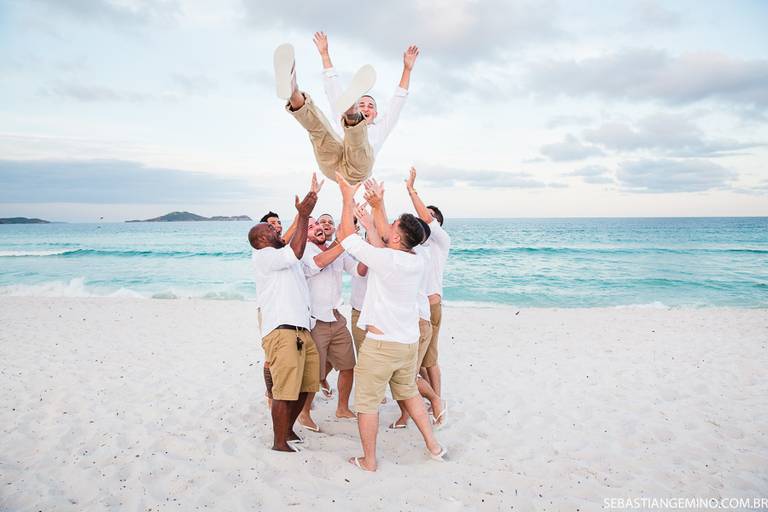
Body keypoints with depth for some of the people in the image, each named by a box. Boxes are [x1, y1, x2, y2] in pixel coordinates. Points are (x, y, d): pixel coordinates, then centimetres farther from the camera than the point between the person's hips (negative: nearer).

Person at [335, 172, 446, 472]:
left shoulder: (385, 260, -20)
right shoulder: (417, 262, 0)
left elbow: (346, 236, -10)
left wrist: (348, 196, -1)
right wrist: (370, 226, 24)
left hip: (381, 344, -7)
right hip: (409, 343, 7)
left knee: (367, 403, 8)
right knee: (409, 393, 25)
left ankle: (368, 461, 19)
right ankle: (433, 446, 32)